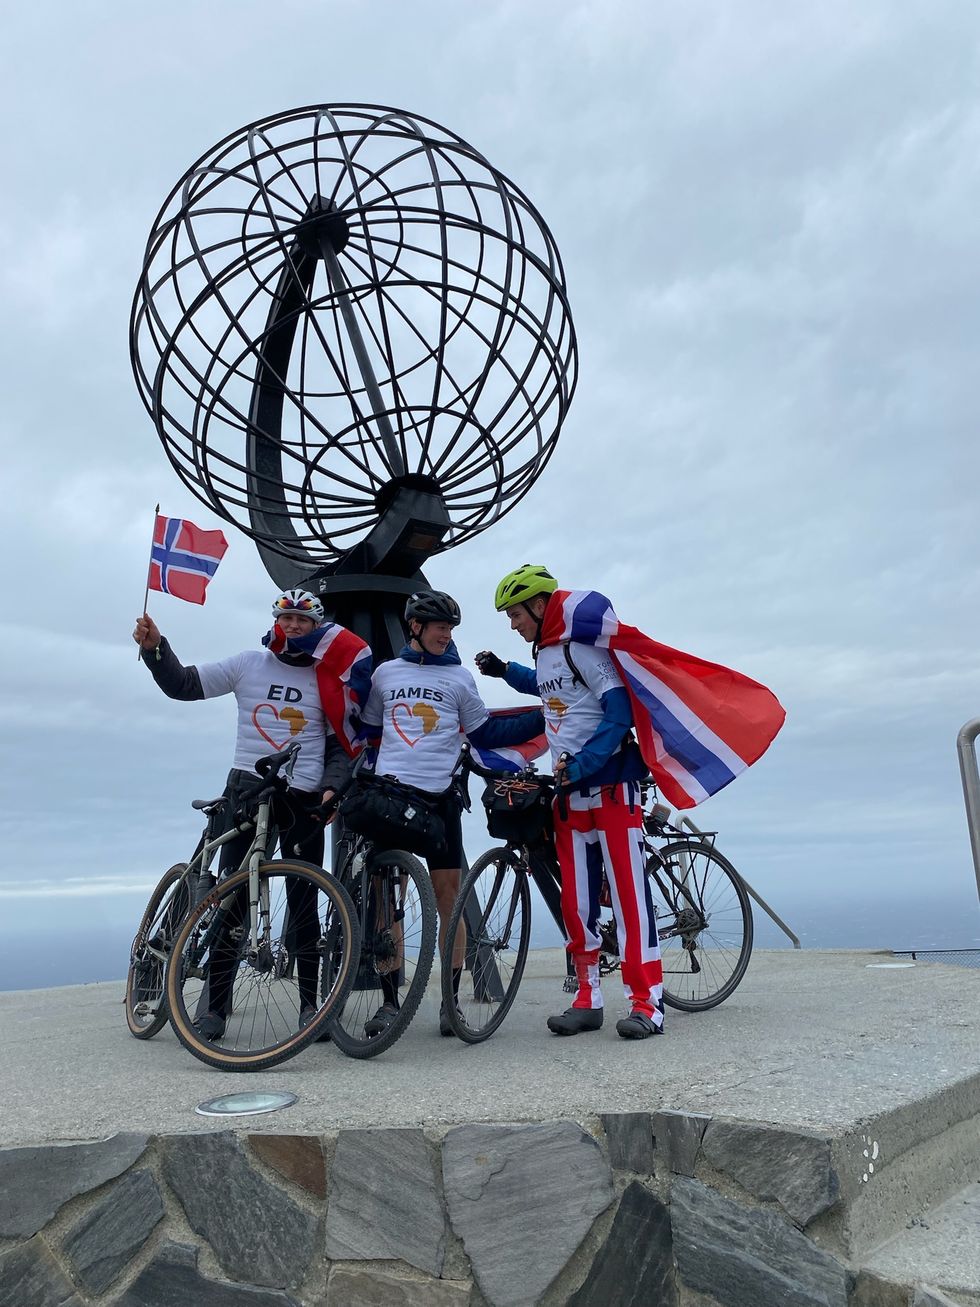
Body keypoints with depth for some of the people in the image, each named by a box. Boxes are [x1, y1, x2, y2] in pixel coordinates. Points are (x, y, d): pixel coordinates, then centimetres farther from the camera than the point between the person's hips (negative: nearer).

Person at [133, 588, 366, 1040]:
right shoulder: (248, 664, 7)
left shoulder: (327, 680, 7)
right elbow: (183, 685, 5)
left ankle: (310, 1003, 12)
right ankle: (216, 1005, 8)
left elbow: (339, 746, 9)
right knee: (230, 900, -1)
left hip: (303, 799, 0)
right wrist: (154, 647, -10)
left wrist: (332, 787, -7)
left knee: (303, 904, 4)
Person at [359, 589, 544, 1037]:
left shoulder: (459, 677, 9)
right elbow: (366, 729, 21)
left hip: (438, 798, -1)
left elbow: (486, 734, 10)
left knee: (447, 899, 0)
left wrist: (544, 718, 4)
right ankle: (389, 1001, 13)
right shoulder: (385, 672, 12)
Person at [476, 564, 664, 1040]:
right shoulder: (543, 655, 14)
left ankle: (647, 1001, 0)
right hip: (568, 793, 8)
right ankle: (587, 997, 17)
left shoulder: (582, 648, -11)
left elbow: (620, 715, -17)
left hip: (610, 784, -8)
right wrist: (504, 671, 25)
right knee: (576, 898, 8)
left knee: (628, 891, -5)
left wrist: (580, 764, -25)